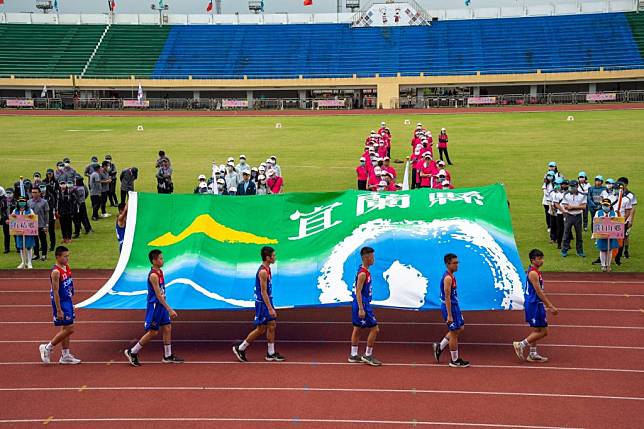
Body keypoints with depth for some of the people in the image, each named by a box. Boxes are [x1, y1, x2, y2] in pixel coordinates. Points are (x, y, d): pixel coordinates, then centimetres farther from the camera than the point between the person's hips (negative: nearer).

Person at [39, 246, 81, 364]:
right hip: (60, 302, -9)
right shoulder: (56, 272, -20)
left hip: (68, 300, 9)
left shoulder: (67, 268, 7)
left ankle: (65, 356, 21)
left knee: (66, 329, 13)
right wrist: (59, 310, -22)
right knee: (68, 329, -7)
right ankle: (47, 348, 7)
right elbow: (55, 292, -21)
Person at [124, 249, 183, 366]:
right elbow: (158, 295, -24)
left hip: (161, 305, 9)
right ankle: (132, 352, 13)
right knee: (153, 332, -1)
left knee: (167, 328, 8)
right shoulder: (153, 275, -22)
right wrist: (170, 310, -25)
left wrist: (167, 308, 21)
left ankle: (167, 356, 17)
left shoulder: (160, 272, 7)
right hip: (154, 305, -9)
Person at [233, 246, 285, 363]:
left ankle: (271, 353, 15)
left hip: (267, 302, 9)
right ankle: (240, 348, 10)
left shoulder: (267, 269, 9)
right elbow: (263, 292, -23)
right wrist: (270, 309, -24)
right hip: (262, 303, -9)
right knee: (261, 329, -2)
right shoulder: (263, 272, -21)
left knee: (272, 326, 9)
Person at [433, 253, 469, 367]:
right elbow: (447, 297, -23)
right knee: (454, 333, 0)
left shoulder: (451, 276, 9)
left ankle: (440, 347, 26)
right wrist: (449, 315, -24)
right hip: (449, 307, -10)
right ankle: (455, 360, 12)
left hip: (454, 305, 10)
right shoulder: (448, 278, -21)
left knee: (460, 328, 20)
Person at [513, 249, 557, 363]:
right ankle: (521, 345, 0)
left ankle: (533, 354, 23)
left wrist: (549, 305, 24)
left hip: (535, 304, 10)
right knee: (543, 331, -5)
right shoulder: (533, 273, -19)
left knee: (537, 330, 17)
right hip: (534, 305, -10)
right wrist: (551, 307, -18)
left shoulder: (534, 271, 13)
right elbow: (539, 292, -21)